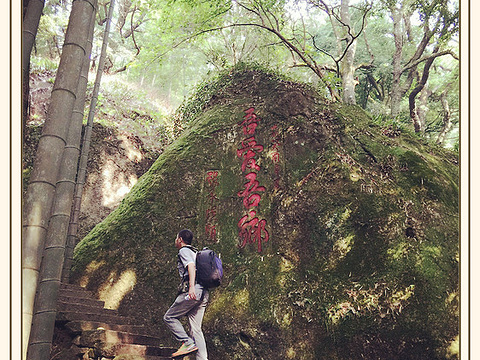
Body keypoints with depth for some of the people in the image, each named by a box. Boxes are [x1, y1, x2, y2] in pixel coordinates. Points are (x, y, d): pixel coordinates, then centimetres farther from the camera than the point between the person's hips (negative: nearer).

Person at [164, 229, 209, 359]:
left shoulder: (184, 251, 2)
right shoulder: (195, 253, 29)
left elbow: (191, 266, -16)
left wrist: (191, 287, -28)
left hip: (193, 291, -8)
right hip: (204, 294, 9)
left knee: (169, 317, 4)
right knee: (196, 328, 7)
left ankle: (188, 342, -7)